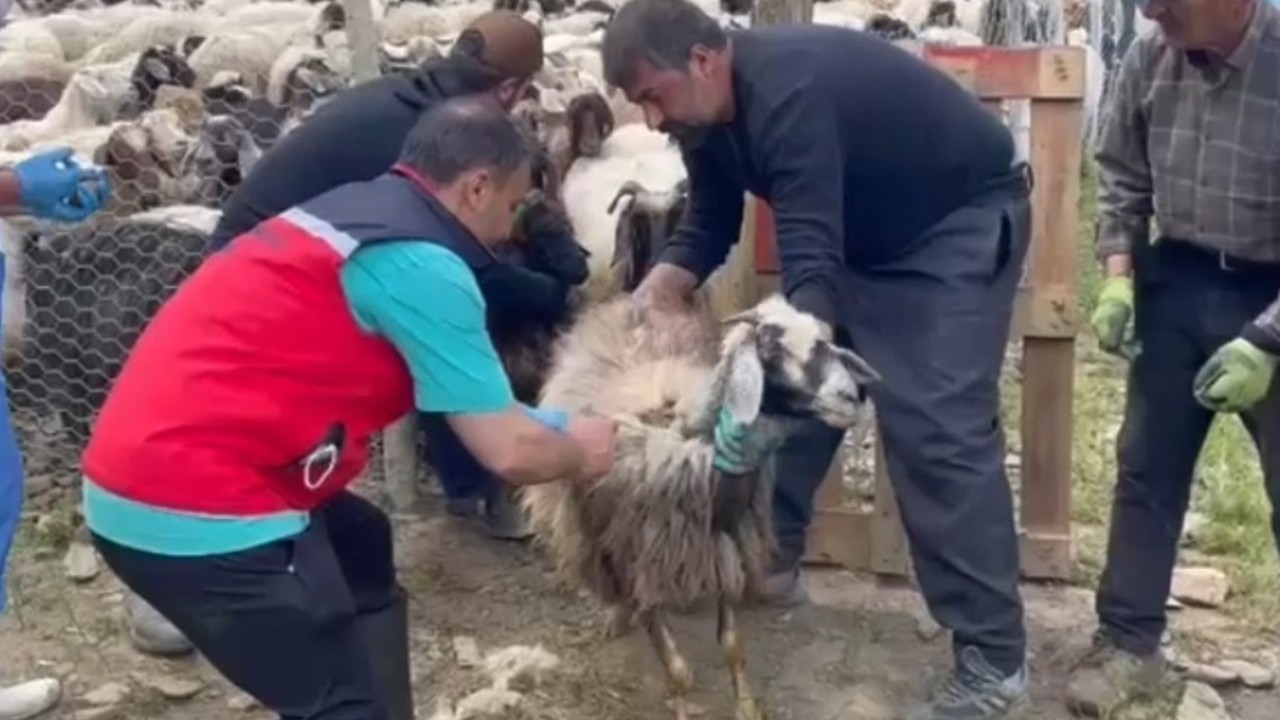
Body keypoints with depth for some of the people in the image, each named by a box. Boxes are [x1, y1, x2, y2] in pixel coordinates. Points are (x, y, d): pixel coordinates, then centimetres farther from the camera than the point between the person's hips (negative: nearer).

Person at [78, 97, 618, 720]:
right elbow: (509, 453, -10)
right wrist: (579, 453, 10)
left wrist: (544, 425, 27)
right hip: (191, 510, -10)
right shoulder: (420, 265, -13)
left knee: (360, 546, 27)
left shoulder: (358, 209, 14)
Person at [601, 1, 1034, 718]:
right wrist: (665, 283, -17)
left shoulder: (788, 90, -33)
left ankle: (994, 660, -10)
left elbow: (812, 262, -39)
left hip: (961, 222, -9)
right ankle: (769, 563, 26)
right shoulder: (711, 109, -5)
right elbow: (711, 224, 2)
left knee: (936, 430, -16)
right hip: (861, 233, 9)